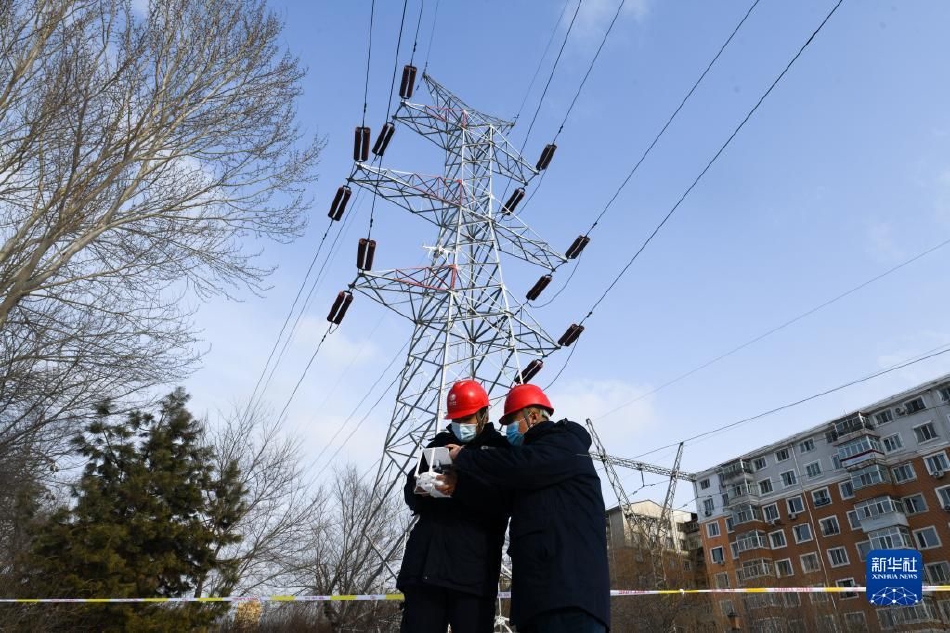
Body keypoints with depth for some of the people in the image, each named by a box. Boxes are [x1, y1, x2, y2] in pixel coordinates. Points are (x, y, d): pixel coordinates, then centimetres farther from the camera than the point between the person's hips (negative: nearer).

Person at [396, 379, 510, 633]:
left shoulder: (501, 449, 8)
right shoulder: (440, 444, 18)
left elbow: (502, 502, -7)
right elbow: (411, 494, 15)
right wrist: (419, 490, -9)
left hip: (473, 566, -3)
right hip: (425, 560, 3)